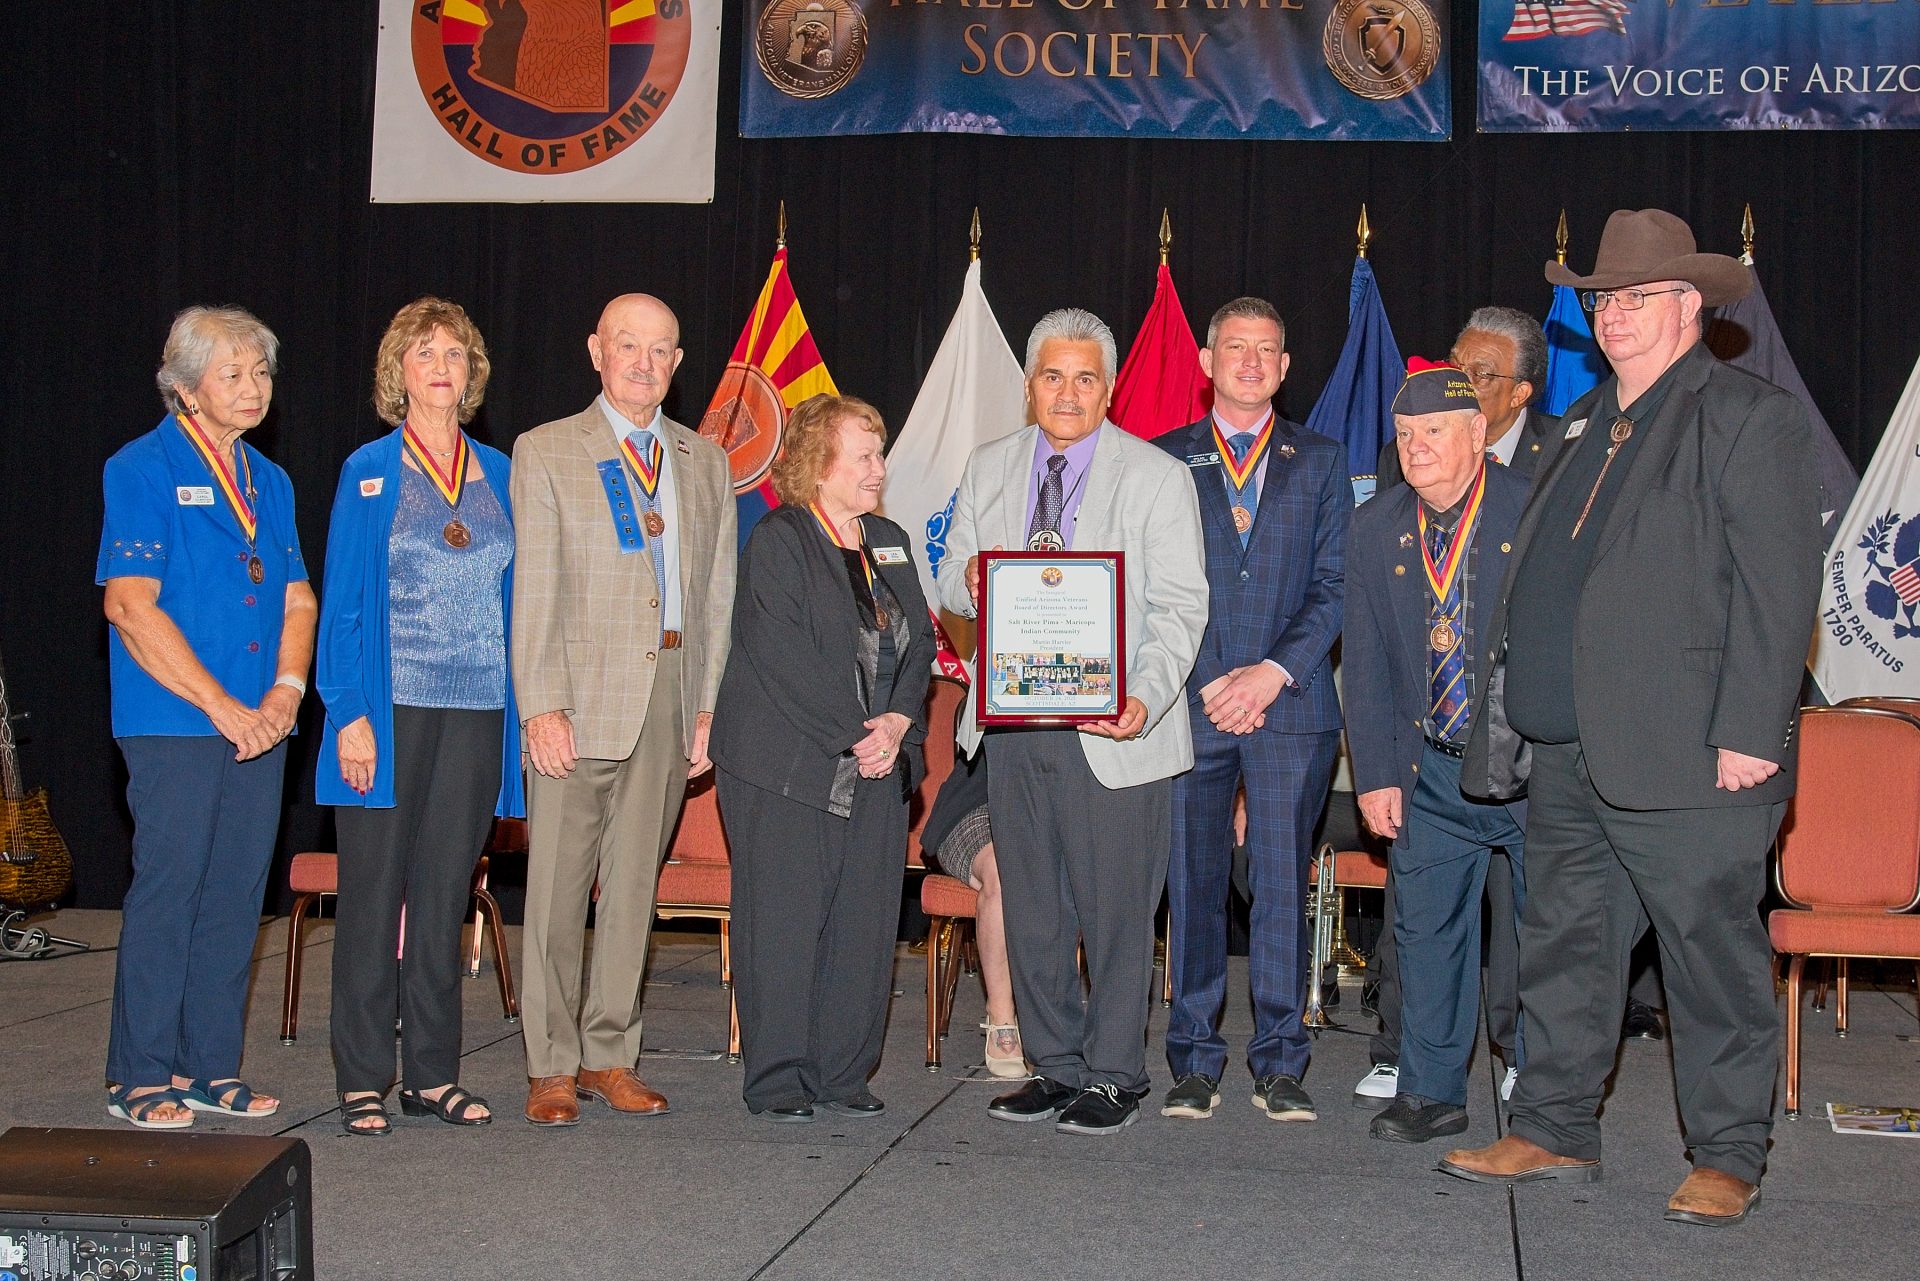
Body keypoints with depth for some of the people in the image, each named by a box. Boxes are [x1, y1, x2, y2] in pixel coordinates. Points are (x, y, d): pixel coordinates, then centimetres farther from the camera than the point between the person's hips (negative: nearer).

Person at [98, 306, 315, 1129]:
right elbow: (130, 605, -12)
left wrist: (286, 690, -4)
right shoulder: (143, 470, -5)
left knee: (235, 897, 7)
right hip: (173, 724, -6)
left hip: (258, 728, 6)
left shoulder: (269, 481, 16)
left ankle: (211, 1068, 16)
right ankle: (141, 1078, 5)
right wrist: (220, 705, -15)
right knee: (166, 892, -4)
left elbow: (297, 600, 15)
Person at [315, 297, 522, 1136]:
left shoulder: (496, 473, 11)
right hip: (391, 706, -3)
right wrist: (350, 713, -11)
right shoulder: (369, 471, 1)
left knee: (446, 893, 8)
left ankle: (432, 1075, 16)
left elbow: (512, 594, 13)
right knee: (374, 892, 1)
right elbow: (342, 602, -2)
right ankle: (362, 1081, 8)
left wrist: (524, 707, 5)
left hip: (477, 712, 3)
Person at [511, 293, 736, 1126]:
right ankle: (552, 1065, 10)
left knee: (635, 883, 9)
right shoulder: (546, 452, 3)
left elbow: (719, 595, 11)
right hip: (582, 697, -3)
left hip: (673, 697, 4)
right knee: (557, 887, 0)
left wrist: (711, 706, 3)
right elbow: (533, 591, -4)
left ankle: (609, 1055, 18)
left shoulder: (705, 463, 14)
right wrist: (541, 706, -12)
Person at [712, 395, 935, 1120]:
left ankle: (843, 1074, 14)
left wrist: (898, 720, -6)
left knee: (865, 923, 5)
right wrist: (855, 735, -15)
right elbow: (785, 660, -15)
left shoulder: (890, 543, 16)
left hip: (876, 766, 6)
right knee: (784, 921, -3)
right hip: (787, 767, -6)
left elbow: (919, 644, 12)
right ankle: (777, 1080, 6)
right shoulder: (777, 542, -6)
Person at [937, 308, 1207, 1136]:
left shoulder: (1158, 478, -2)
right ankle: (1054, 1067, 24)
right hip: (1013, 724, 4)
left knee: (1115, 912, 1)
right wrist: (970, 582, -10)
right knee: (1031, 908, 11)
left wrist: (1145, 700, -23)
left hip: (1112, 732, -4)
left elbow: (1180, 609, -7)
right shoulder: (988, 469, 11)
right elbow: (952, 583, 16)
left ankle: (1113, 1078, 15)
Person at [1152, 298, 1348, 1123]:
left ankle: (1279, 1065, 8)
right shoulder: (1165, 461, 11)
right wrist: (1207, 683, -7)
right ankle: (1195, 1062, 10)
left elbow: (1336, 584, 6)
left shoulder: (1321, 462, 13)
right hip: (1191, 705, 0)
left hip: (1292, 703, 0)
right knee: (1192, 884, 1)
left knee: (1282, 884, 0)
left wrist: (1276, 670, -8)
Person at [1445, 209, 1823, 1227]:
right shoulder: (1584, 424, 18)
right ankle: (1555, 1133, 26)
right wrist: (1507, 710, 15)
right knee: (1562, 949, 14)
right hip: (1565, 758, 8)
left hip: (1686, 758, -7)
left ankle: (1727, 1160, 15)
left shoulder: (1750, 417, -5)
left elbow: (1778, 590, -12)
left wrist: (1750, 732, -18)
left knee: (1713, 956, 3)